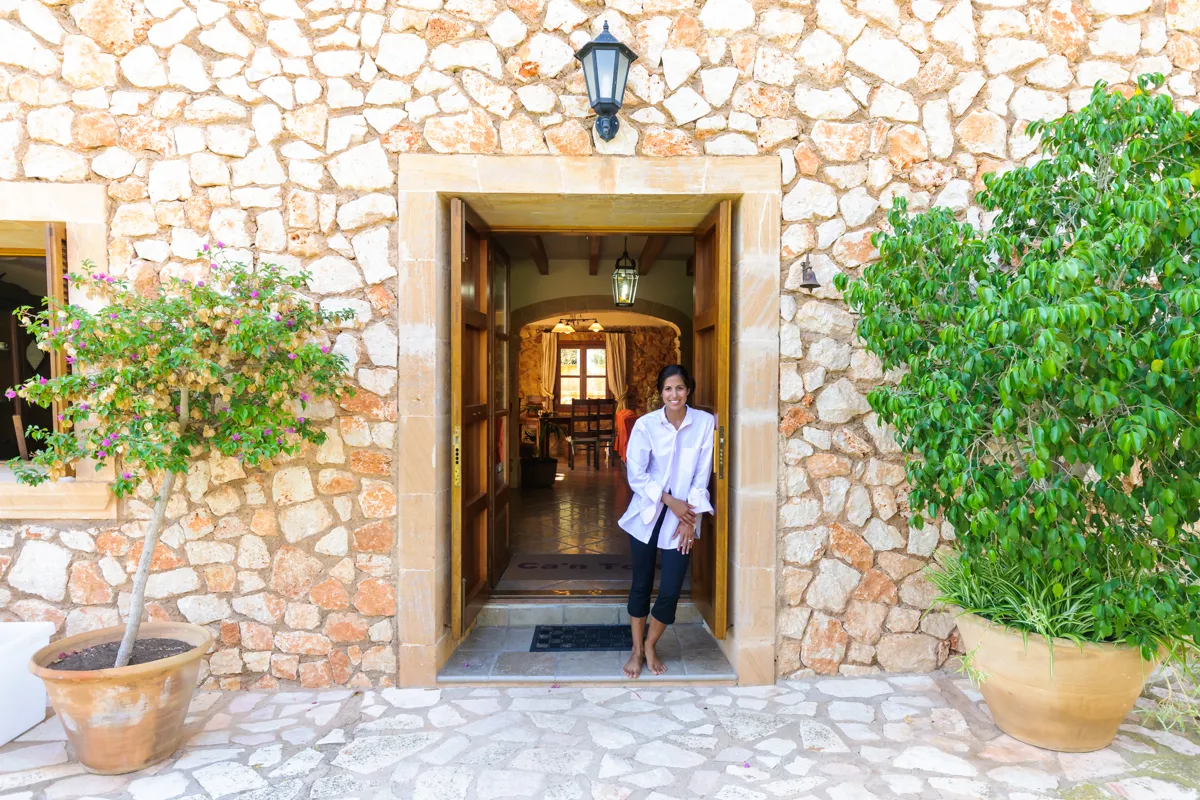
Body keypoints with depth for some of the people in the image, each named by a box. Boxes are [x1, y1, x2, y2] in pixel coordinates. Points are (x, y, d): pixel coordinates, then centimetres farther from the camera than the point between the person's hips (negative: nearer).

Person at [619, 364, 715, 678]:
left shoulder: (704, 422, -6)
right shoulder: (645, 424, -8)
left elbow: (702, 475, -5)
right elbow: (636, 475, -8)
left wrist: (689, 518, -8)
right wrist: (670, 501, -14)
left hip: (683, 517, 0)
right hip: (647, 514, 0)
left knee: (670, 590, 0)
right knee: (641, 585, 9)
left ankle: (650, 645, 27)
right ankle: (637, 650, 28)